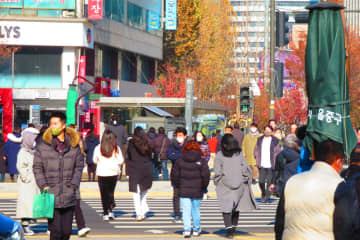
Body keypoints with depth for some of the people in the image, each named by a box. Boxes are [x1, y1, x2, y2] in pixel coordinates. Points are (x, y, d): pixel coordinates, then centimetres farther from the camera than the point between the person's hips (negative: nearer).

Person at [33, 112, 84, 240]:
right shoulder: (42, 145, -2)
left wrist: (74, 184, 0)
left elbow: (79, 166, 11)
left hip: (69, 196, 3)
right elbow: (37, 168, 4)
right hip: (52, 196, -2)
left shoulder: (74, 144, 4)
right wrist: (43, 185, -7)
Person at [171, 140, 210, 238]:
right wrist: (203, 187, 6)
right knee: (196, 210, 12)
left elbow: (174, 175, 2)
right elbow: (206, 175, -8)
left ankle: (187, 229, -9)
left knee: (186, 210, 2)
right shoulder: (201, 161, -5)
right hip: (197, 191, 0)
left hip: (184, 191, 0)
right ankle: (196, 229, 21)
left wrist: (178, 186, 15)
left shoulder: (180, 161, 0)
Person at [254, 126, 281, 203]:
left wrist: (275, 162, -5)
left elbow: (278, 152, 4)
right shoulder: (260, 140, 12)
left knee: (269, 182, -3)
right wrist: (257, 160, 6)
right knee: (261, 181, -2)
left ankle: (267, 197, 5)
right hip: (262, 165, 2)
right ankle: (263, 194, 23)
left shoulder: (275, 141, 3)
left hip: (271, 165, -2)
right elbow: (256, 150, 17)